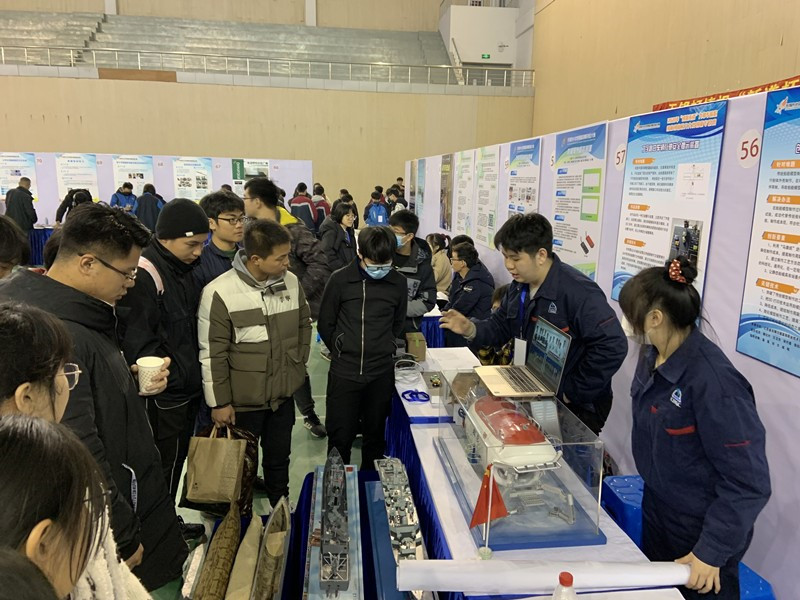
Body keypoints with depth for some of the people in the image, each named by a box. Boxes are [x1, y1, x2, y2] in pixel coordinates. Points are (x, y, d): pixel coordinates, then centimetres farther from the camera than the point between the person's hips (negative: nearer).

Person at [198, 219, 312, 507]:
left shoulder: (291, 282, -6)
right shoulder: (219, 293, -21)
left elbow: (304, 324, 11)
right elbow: (212, 354, -15)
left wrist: (298, 363, 6)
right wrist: (219, 403, -10)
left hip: (283, 396, 4)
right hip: (242, 401, -4)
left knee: (279, 458, 22)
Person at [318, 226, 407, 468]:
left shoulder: (398, 282, -1)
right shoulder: (340, 280, -6)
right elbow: (325, 324, 3)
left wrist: (383, 349, 9)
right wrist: (343, 351, 3)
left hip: (381, 373, 2)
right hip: (343, 372, -2)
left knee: (375, 434, 15)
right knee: (340, 437, 6)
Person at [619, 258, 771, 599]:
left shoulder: (712, 379, -30)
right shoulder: (652, 356, -6)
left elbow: (749, 482, -25)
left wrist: (712, 551, -22)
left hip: (701, 532, -7)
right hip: (656, 512, 8)